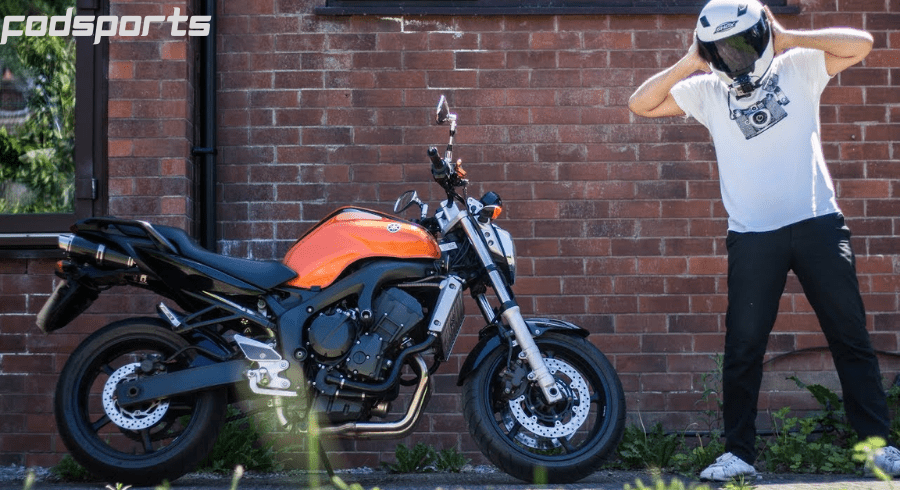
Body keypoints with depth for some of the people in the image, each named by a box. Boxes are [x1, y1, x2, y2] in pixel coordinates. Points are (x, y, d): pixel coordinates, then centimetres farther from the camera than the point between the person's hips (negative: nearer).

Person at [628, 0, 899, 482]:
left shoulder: (798, 68, 5)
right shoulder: (708, 91, 6)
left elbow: (859, 44, -6)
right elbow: (640, 104, 1)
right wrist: (688, 63, -6)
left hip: (818, 222, -1)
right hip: (752, 236, 1)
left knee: (851, 338, 3)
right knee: (742, 348, 1)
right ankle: (739, 453, 7)